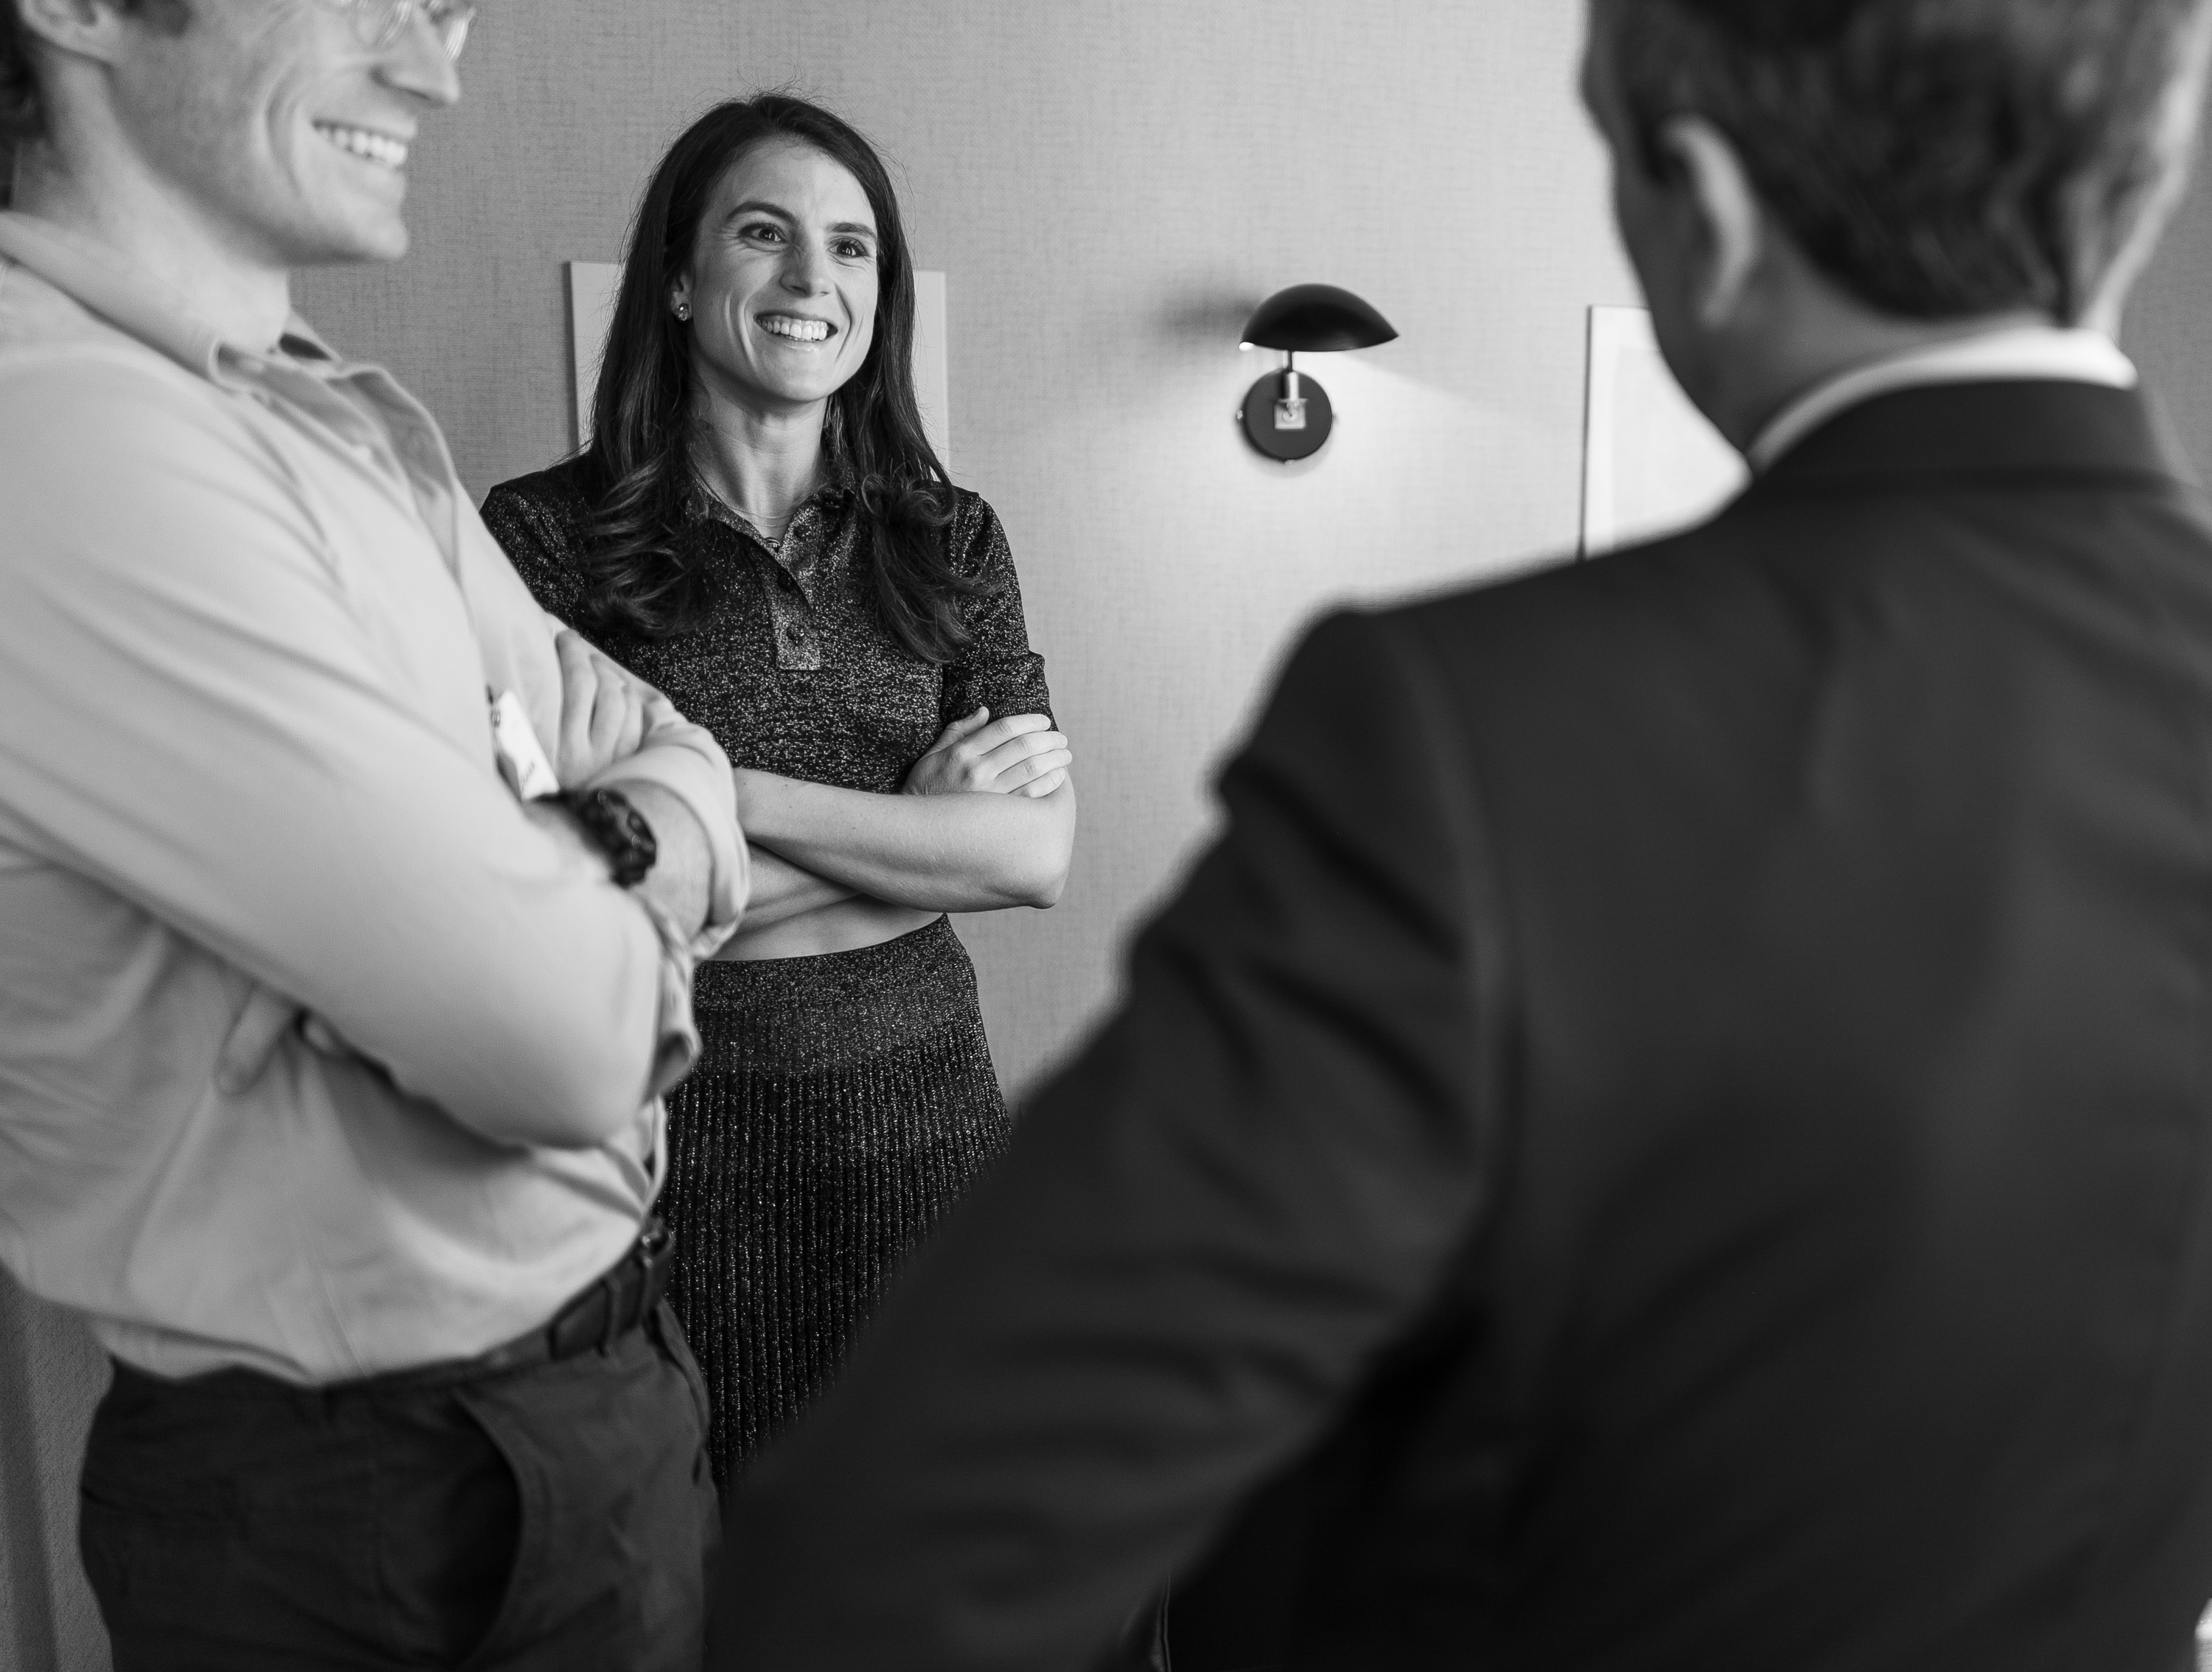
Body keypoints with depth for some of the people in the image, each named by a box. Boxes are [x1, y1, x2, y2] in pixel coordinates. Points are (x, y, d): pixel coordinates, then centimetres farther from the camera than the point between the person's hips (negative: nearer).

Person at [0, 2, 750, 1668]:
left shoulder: (359, 417, 5)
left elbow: (676, 765, 5)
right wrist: (595, 895, -6)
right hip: (364, 1505, -8)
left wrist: (582, 862, -15)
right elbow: (567, 1043, -27)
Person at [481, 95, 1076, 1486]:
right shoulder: (545, 535, -5)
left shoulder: (948, 539, 5)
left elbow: (1040, 854, -4)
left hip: (920, 1108, 3)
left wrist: (735, 794, -12)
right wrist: (923, 832, -9)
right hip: (667, 1121, -2)